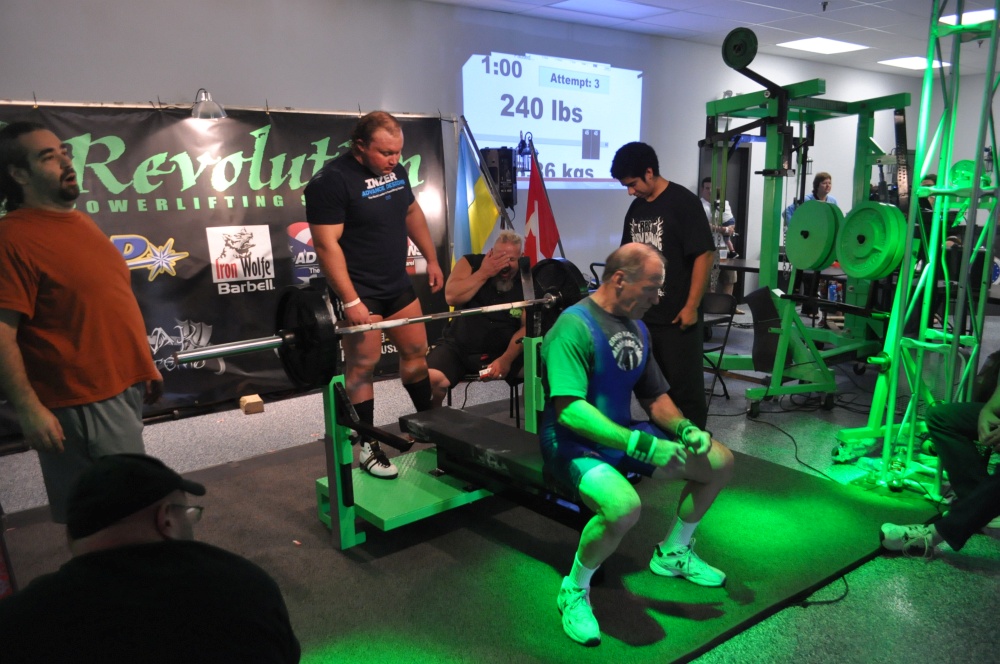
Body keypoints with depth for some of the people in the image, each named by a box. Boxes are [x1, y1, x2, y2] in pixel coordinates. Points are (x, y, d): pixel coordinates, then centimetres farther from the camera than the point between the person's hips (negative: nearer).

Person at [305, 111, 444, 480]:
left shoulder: (395, 170, 5)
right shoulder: (331, 181, -18)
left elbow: (412, 213, 20)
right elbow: (327, 244, -22)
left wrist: (432, 259, 17)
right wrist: (350, 301, -25)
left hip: (398, 284, 8)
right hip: (359, 291, -7)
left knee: (416, 351, 14)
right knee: (363, 364, -2)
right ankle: (367, 447, 10)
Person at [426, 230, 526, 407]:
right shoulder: (471, 263, -4)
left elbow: (527, 327, -10)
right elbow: (452, 297, -20)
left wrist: (506, 359, -24)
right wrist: (484, 273, -20)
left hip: (504, 350, 1)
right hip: (459, 346, -1)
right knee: (429, 378, -29)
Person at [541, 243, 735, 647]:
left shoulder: (636, 329, 6)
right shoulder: (574, 327, -22)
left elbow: (654, 396, 15)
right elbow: (569, 410, -31)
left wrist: (684, 427, -6)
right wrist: (639, 445, -33)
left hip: (624, 434, 9)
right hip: (575, 444, -9)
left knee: (719, 462, 6)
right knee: (624, 506, -38)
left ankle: (672, 553, 26)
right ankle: (575, 590, -9)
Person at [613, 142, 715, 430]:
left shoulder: (684, 203, -10)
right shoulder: (636, 208, 10)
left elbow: (704, 254, -14)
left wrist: (691, 306, -16)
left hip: (677, 315, -7)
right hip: (642, 313, 7)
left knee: (685, 385, 2)